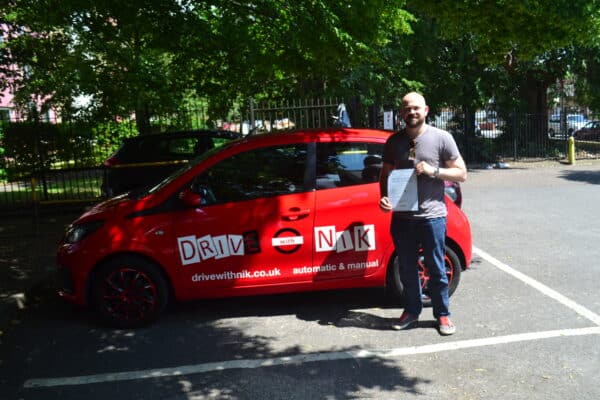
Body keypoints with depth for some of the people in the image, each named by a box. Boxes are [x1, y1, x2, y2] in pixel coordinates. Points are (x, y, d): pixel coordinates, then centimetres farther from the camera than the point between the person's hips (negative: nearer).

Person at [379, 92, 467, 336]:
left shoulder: (441, 138, -2)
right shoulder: (394, 141, 8)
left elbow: (461, 174, 0)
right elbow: (385, 175, 14)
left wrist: (433, 171, -15)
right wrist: (384, 197, -5)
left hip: (432, 216, -3)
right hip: (402, 217, 3)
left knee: (436, 269, 6)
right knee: (407, 269, 12)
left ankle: (442, 315, 21)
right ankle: (412, 311, 27)